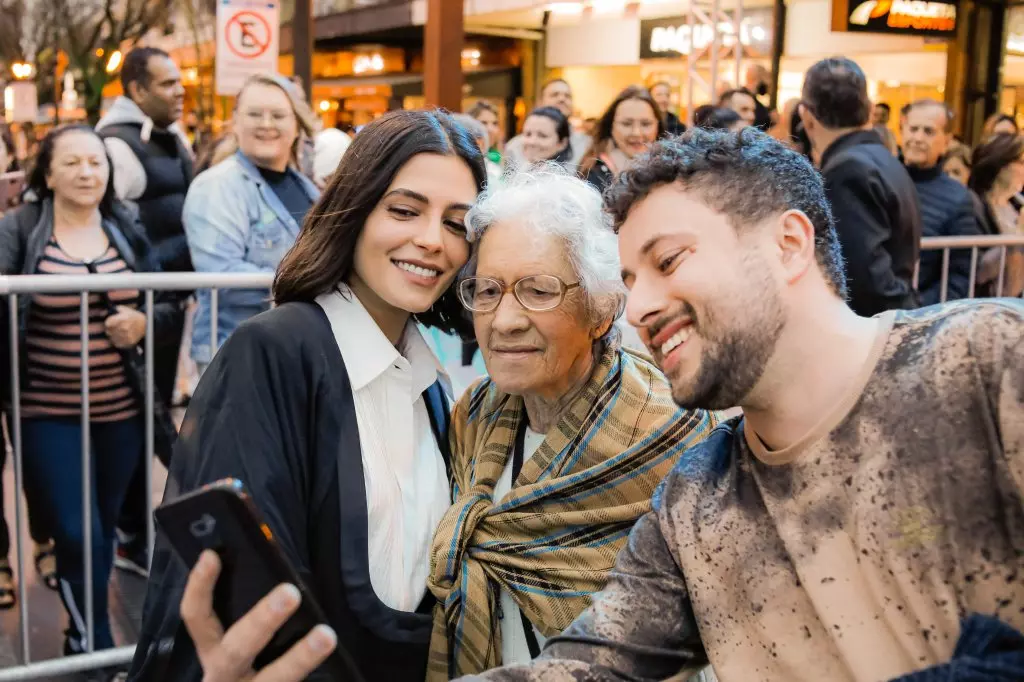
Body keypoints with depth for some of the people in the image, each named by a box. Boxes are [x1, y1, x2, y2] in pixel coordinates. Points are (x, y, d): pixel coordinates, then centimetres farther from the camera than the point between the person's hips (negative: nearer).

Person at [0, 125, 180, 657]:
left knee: (104, 531, 15)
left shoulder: (128, 228, 5)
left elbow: (169, 304, 9)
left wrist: (144, 322, -11)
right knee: (79, 535, -5)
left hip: (121, 410, 3)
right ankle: (97, 650, 18)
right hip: (49, 414, -3)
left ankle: (85, 638, 38)